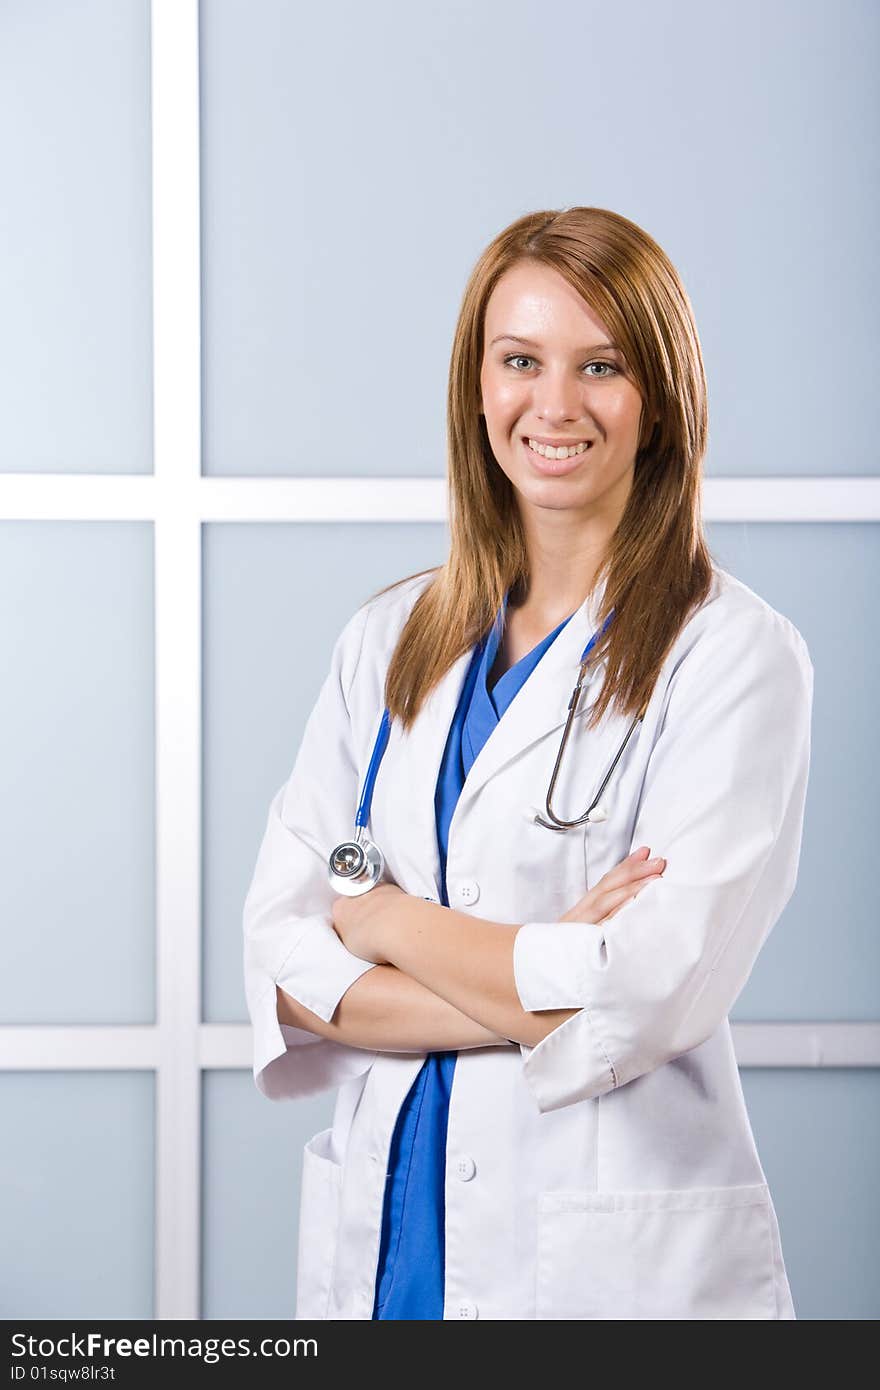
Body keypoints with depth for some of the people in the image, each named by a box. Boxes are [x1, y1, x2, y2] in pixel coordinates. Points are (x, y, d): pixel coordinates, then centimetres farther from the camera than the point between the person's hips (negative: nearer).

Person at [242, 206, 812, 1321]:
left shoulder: (733, 654, -9)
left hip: (616, 1265, -4)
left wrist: (386, 921, -6)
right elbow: (281, 959, -1)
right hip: (380, 1234, 4)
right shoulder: (386, 642, 6)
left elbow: (651, 995, -17)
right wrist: (537, 990, -16)